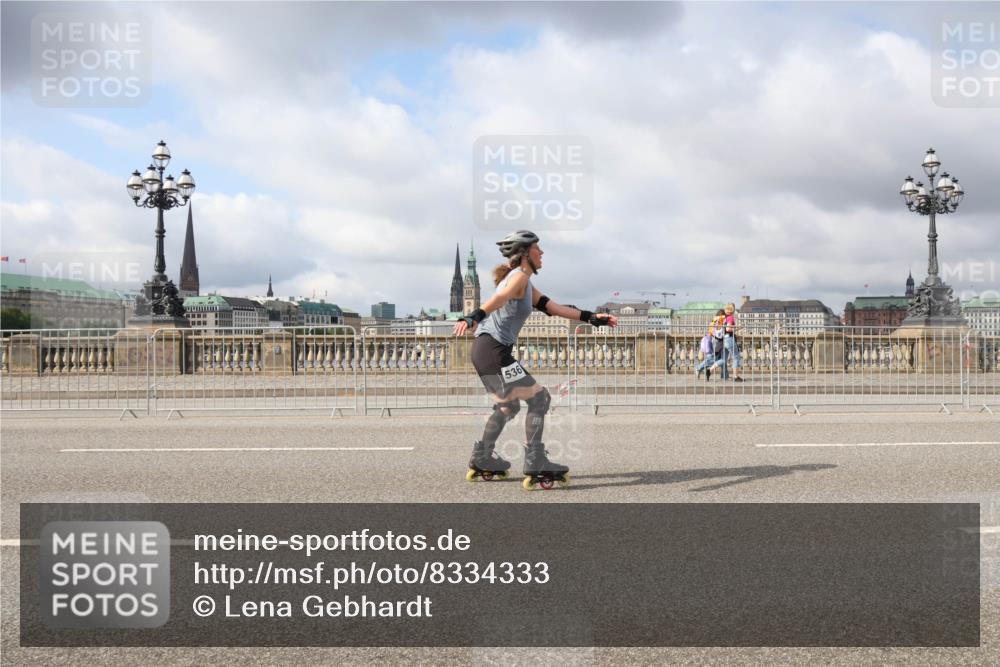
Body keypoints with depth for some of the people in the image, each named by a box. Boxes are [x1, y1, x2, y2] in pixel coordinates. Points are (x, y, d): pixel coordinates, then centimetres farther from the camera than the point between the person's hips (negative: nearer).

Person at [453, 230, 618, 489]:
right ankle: (536, 467, -9)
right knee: (539, 398, -8)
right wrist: (474, 317, -47)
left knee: (508, 406, 24)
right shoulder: (520, 276, -9)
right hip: (494, 351, -11)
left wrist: (591, 317, 23)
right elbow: (499, 298, -29)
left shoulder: (526, 284, 22)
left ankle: (481, 462, 30)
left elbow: (553, 308, 23)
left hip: (484, 350, 11)